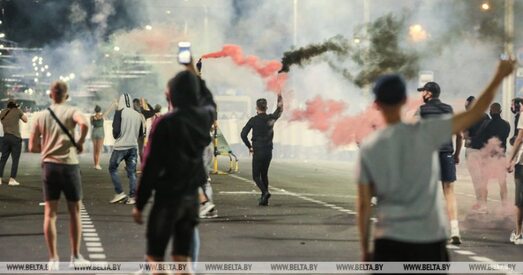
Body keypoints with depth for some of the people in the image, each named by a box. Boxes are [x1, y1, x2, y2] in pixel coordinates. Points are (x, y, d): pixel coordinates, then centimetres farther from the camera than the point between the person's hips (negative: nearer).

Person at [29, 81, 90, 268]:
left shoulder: (41, 116, 8)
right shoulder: (71, 112, -2)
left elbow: (32, 147, 6)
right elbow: (84, 124, -25)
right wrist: (80, 142, -9)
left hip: (49, 165, 3)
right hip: (69, 165, -3)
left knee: (50, 213, 6)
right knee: (74, 211, 10)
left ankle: (53, 258, 5)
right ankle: (75, 256, 14)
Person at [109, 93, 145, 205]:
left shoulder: (120, 112, -9)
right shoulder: (138, 115, 3)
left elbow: (116, 130, -15)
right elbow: (141, 133, 8)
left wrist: (116, 136, 6)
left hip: (120, 146, -4)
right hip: (133, 146, 4)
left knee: (113, 168, 10)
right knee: (132, 172, 8)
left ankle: (120, 193, 1)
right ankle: (132, 197, 5)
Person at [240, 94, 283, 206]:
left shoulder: (253, 120, -7)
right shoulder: (271, 118, 3)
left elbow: (243, 134, -13)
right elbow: (279, 111, 25)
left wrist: (249, 146, -2)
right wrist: (280, 99, 39)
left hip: (258, 151, -4)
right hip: (268, 151, 4)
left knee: (256, 176, 1)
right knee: (264, 174, 16)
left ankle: (265, 192, -23)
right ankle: (264, 199, 14)